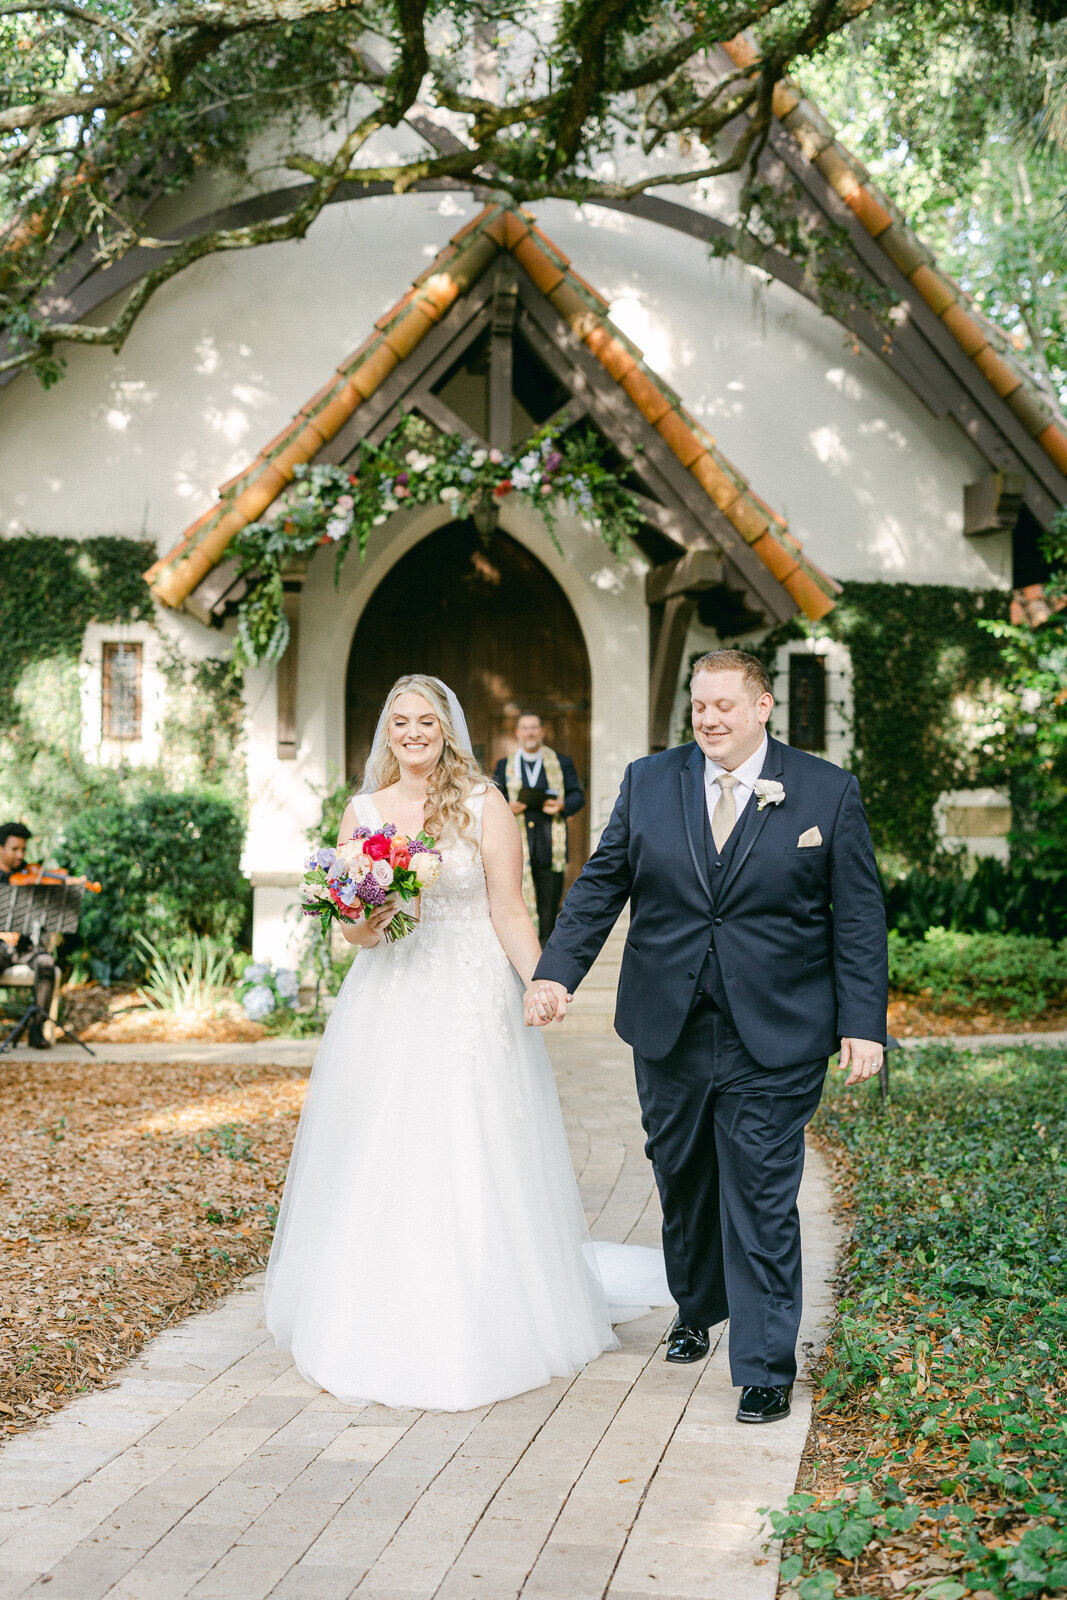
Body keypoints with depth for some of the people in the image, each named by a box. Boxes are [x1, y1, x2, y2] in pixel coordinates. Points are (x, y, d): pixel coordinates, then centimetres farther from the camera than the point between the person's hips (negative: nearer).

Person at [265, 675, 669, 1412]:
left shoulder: (484, 805, -1)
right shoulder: (363, 812, 8)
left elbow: (509, 910, -5)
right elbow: (347, 920, 9)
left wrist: (542, 983, -19)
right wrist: (363, 928, -14)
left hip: (471, 1004, -3)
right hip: (386, 1007, 3)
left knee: (471, 1164, -1)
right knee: (378, 1163, 5)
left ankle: (476, 1328, 11)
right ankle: (380, 1322, 18)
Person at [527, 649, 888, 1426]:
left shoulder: (828, 791, -1)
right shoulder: (648, 782, 5)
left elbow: (858, 917, -1)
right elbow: (600, 887, 5)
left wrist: (864, 1024, -7)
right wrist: (557, 972, -7)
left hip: (773, 1042, -3)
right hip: (668, 1033, 3)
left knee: (762, 1200, -2)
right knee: (682, 1183, 17)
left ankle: (765, 1369, 10)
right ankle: (696, 1310, 40)